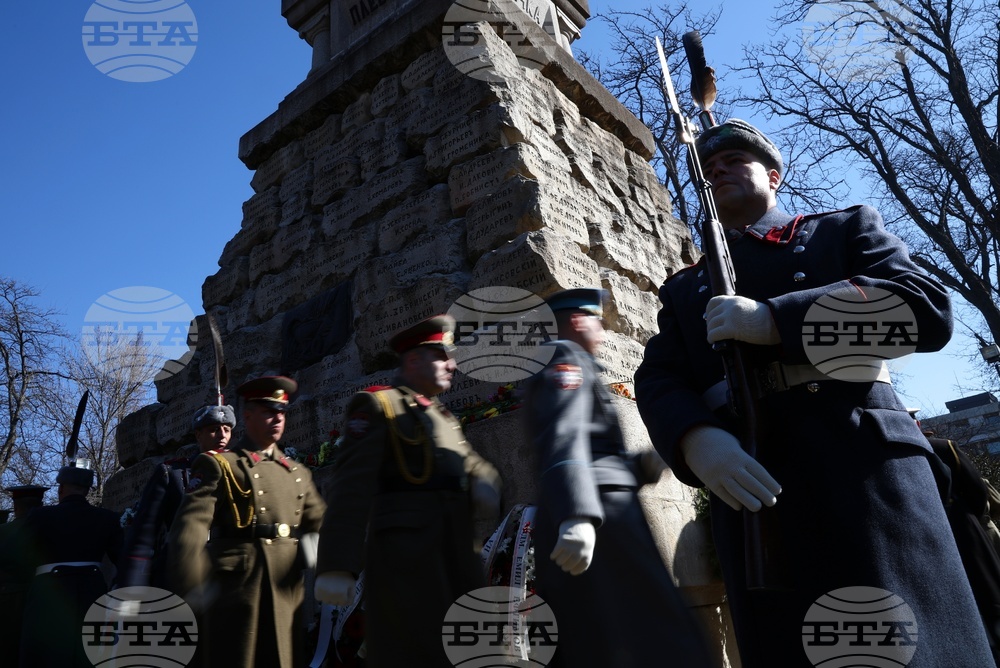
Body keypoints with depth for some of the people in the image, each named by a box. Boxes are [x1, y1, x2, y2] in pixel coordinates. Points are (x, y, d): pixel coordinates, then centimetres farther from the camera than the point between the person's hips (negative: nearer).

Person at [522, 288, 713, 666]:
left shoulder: (555, 369, 28)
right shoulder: (566, 356, 0)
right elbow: (564, 438, -20)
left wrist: (642, 465, 11)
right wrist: (579, 516, -32)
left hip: (563, 526, 10)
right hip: (600, 520, -10)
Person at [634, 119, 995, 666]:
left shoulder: (845, 229, 18)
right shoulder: (683, 289, 23)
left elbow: (928, 308, -1)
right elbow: (658, 380, 7)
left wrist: (774, 320, -12)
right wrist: (697, 441, -17)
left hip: (864, 466, -1)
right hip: (748, 485, 2)